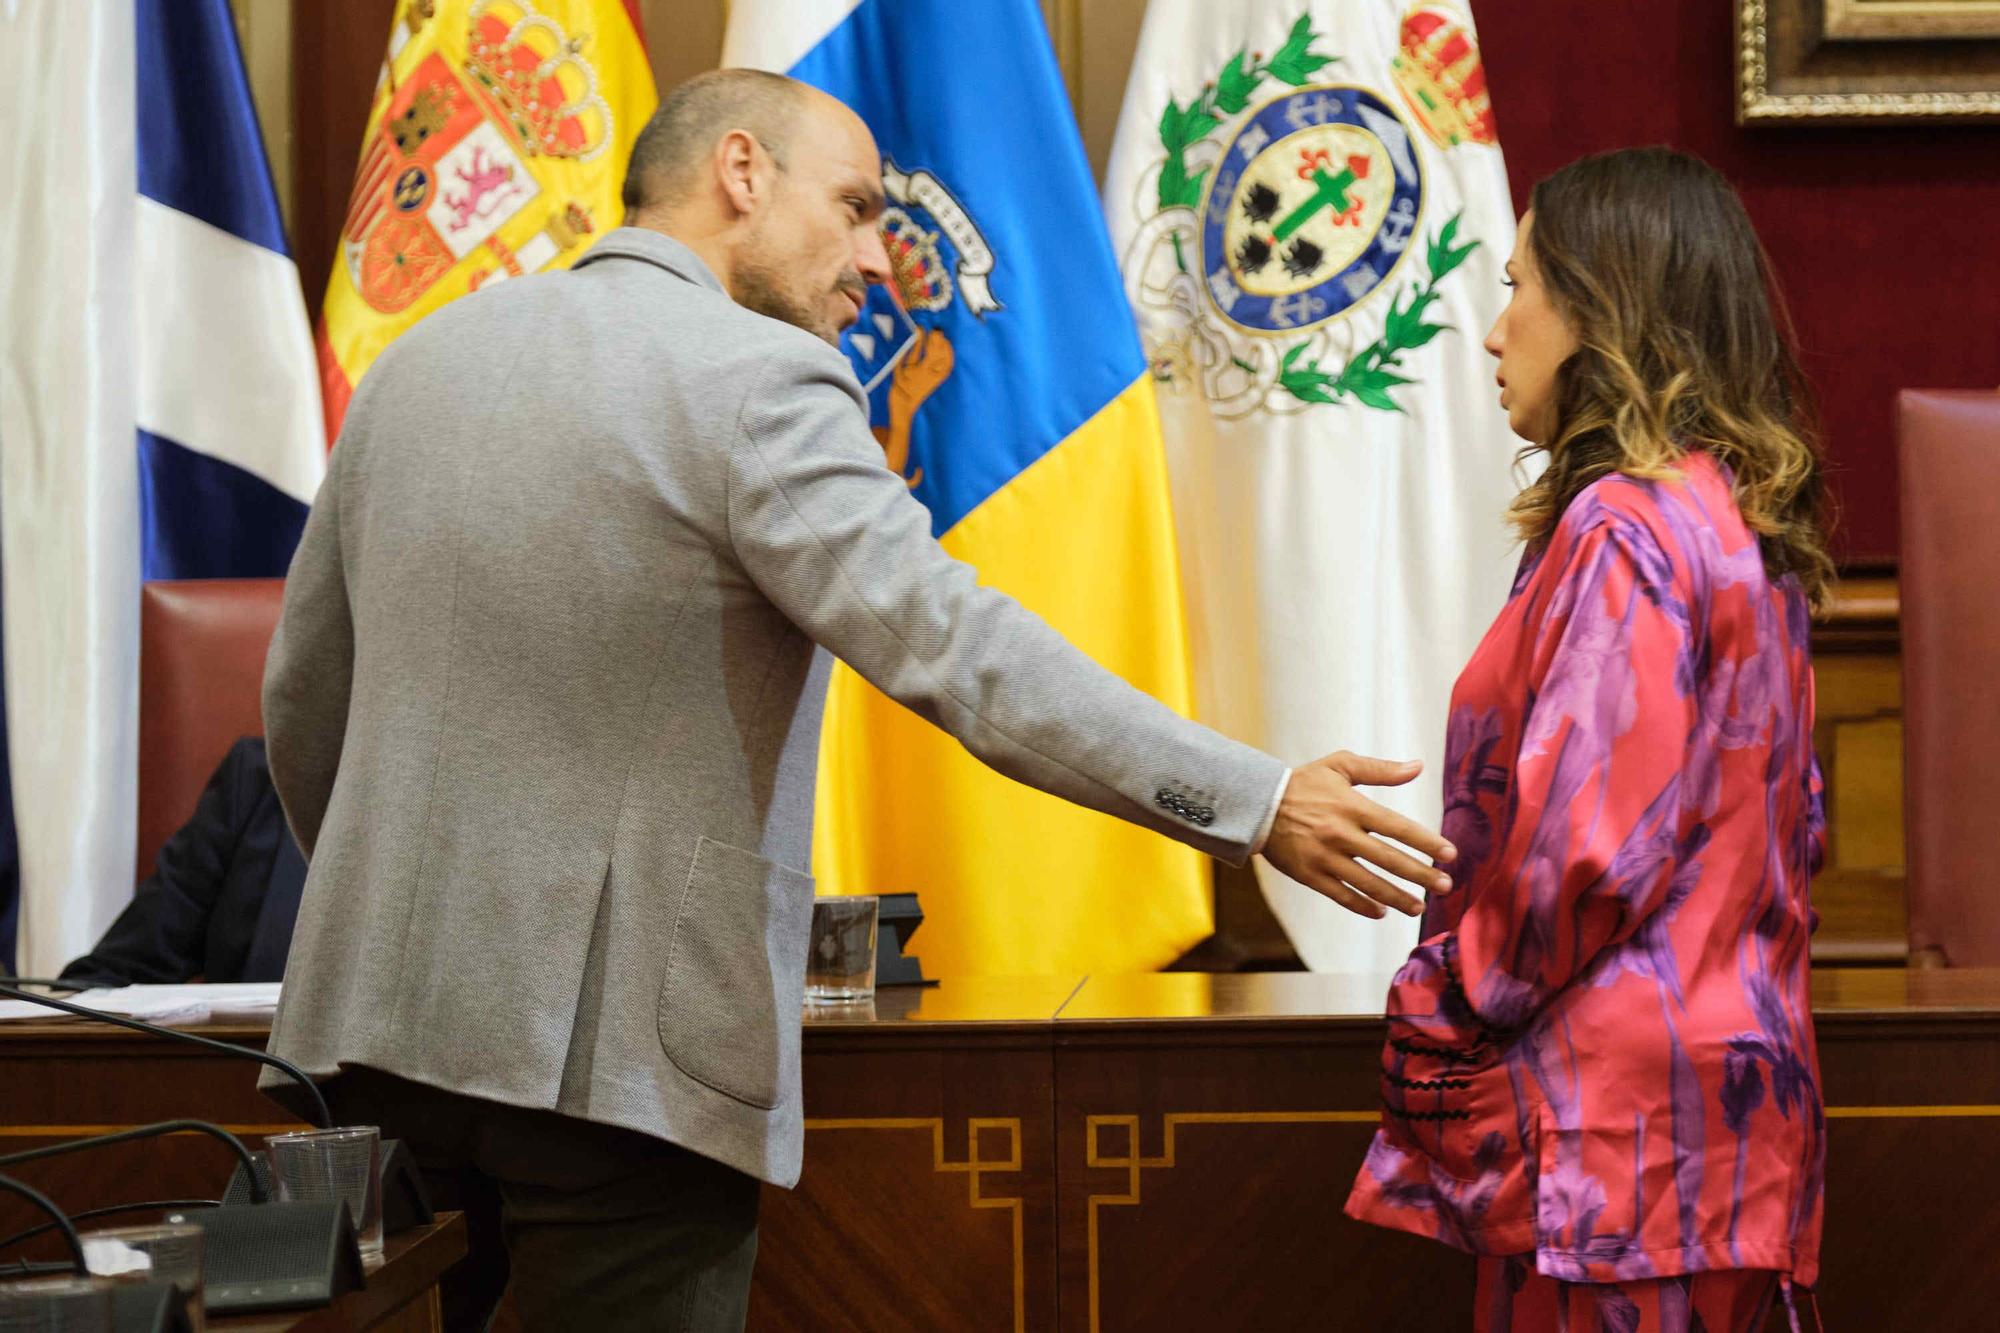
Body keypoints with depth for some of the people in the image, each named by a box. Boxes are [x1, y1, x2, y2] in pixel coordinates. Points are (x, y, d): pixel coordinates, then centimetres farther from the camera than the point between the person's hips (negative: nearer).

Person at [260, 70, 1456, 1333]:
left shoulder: (419, 361, 13)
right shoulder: (758, 381, -10)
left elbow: (304, 697, 19)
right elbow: (956, 648, -19)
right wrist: (1257, 805, -17)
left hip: (379, 1017, 7)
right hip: (613, 1057, -7)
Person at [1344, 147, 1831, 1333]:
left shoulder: (1625, 531, -15)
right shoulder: (1744, 523, 15)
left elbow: (1584, 846, -19)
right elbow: (1791, 821, 19)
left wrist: (1442, 1016, -8)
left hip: (1623, 1104, -10)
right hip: (1732, 1069, 10)